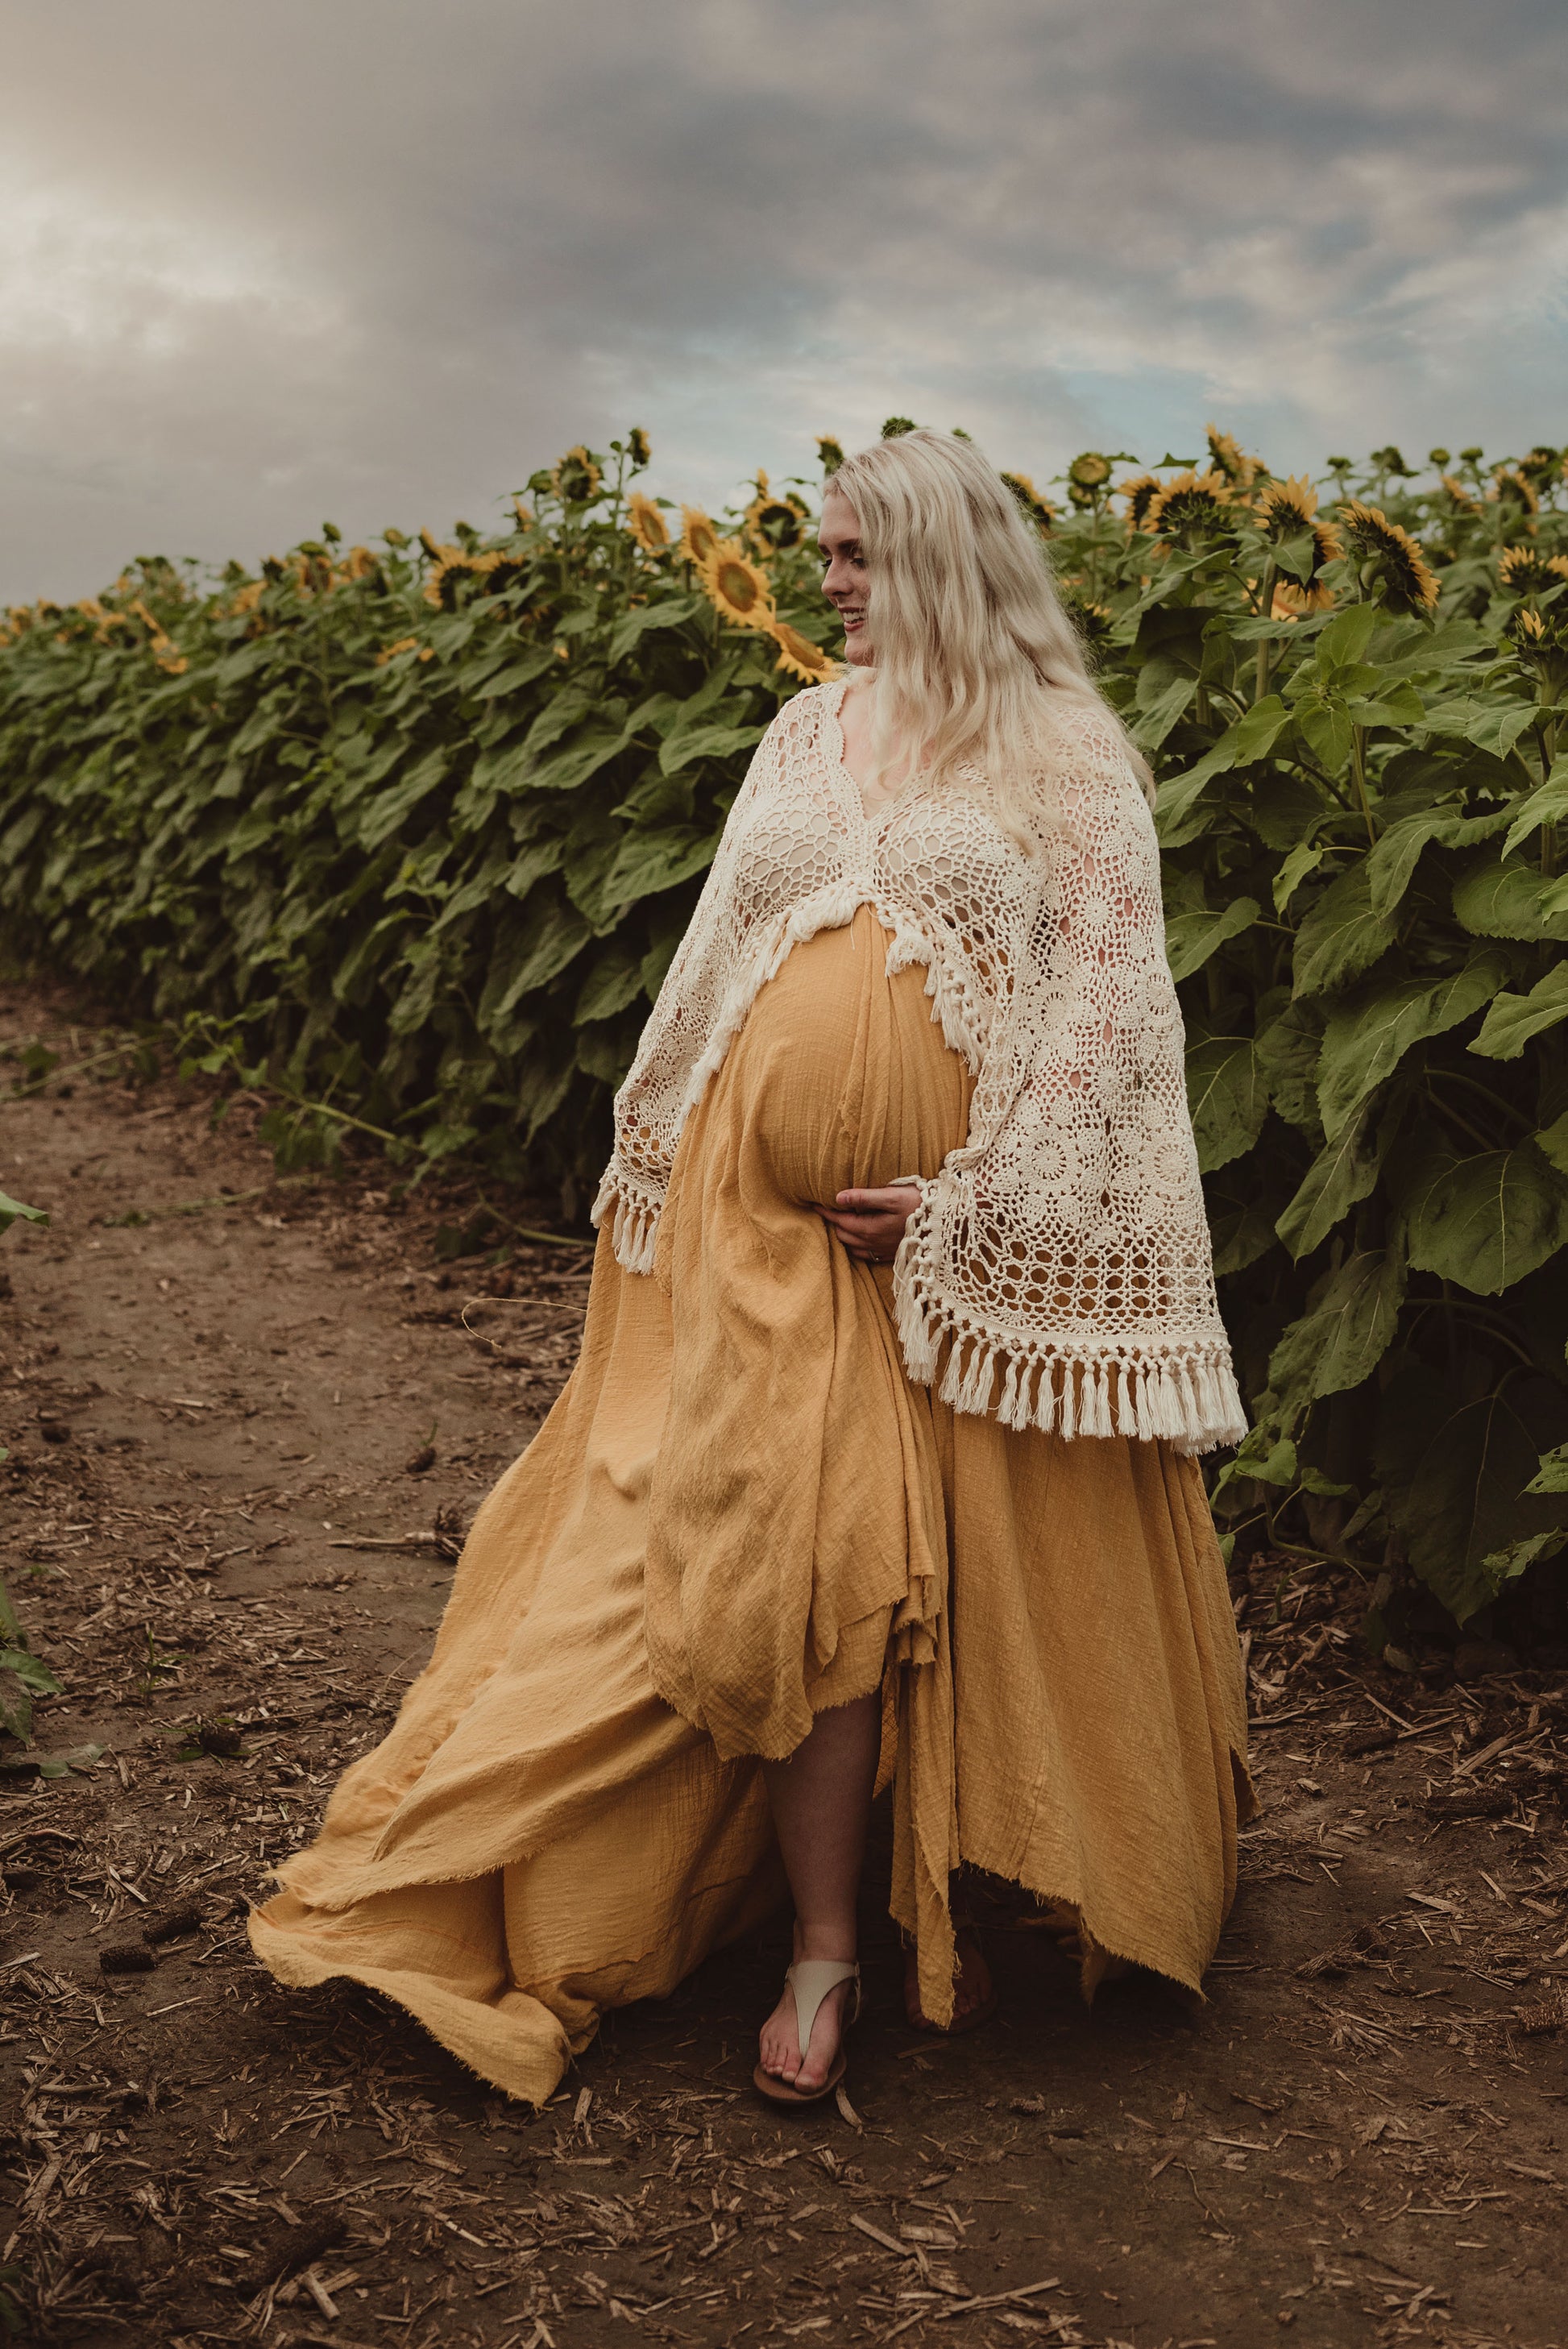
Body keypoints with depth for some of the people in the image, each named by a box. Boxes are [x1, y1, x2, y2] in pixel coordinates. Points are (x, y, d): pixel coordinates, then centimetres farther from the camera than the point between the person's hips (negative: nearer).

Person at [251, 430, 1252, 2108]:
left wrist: (979, 1199, -15)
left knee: (978, 1571, 6)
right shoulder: (807, 733, 14)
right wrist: (656, 1164, 17)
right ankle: (822, 1951, 11)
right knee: (808, 1564, -1)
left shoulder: (1069, 757, 0)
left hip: (974, 1228, -3)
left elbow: (1106, 1007, -6)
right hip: (774, 1212, 3)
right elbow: (719, 959, 18)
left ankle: (964, 1893, 29)